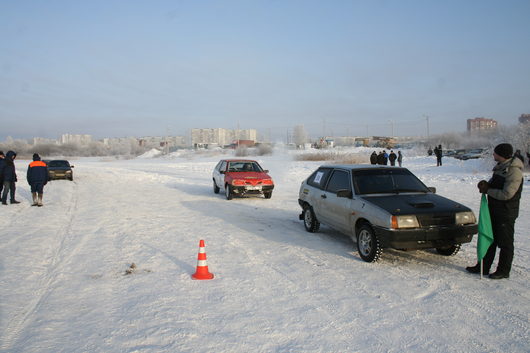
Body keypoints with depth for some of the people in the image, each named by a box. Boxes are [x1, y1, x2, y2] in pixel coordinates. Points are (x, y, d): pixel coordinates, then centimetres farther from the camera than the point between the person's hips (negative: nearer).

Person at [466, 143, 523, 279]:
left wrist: (488, 190, -15)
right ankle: (483, 267, 25)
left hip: (507, 213, -9)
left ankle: (503, 271, 15)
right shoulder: (500, 167, 8)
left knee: (505, 243, 4)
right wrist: (486, 184, -1)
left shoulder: (513, 171, -20)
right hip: (494, 209, 9)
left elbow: (507, 194, -25)